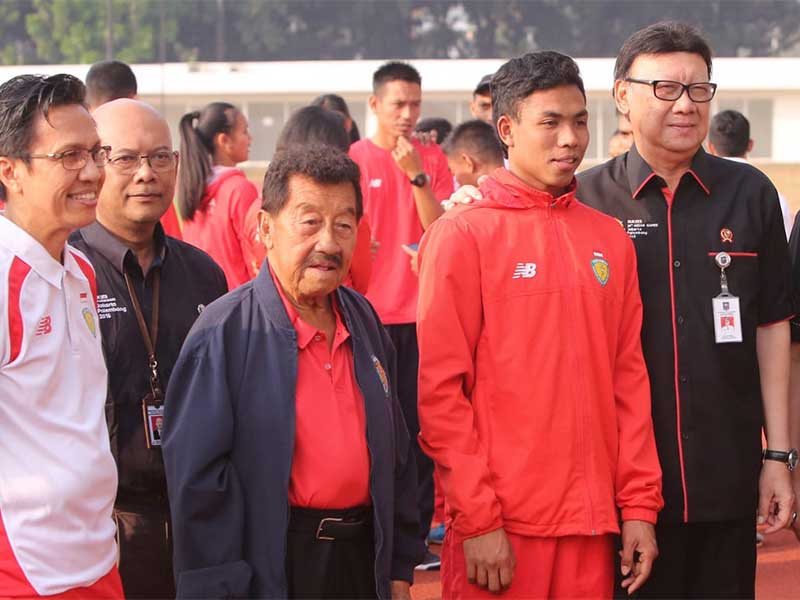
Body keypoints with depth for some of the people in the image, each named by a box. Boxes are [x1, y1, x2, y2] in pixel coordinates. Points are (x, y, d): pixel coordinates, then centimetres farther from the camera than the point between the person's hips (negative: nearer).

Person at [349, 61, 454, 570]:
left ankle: (418, 533, 10)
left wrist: (417, 174, -14)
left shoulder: (432, 160, 6)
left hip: (421, 313, 2)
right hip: (369, 313, -2)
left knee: (419, 429, 3)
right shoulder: (352, 161, 0)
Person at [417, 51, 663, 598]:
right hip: (499, 531, -4)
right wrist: (478, 518, -13)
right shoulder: (462, 234, -5)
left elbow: (630, 380, 11)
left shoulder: (610, 239, 10)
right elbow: (440, 388, -9)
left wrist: (640, 505, 5)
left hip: (593, 523, 4)